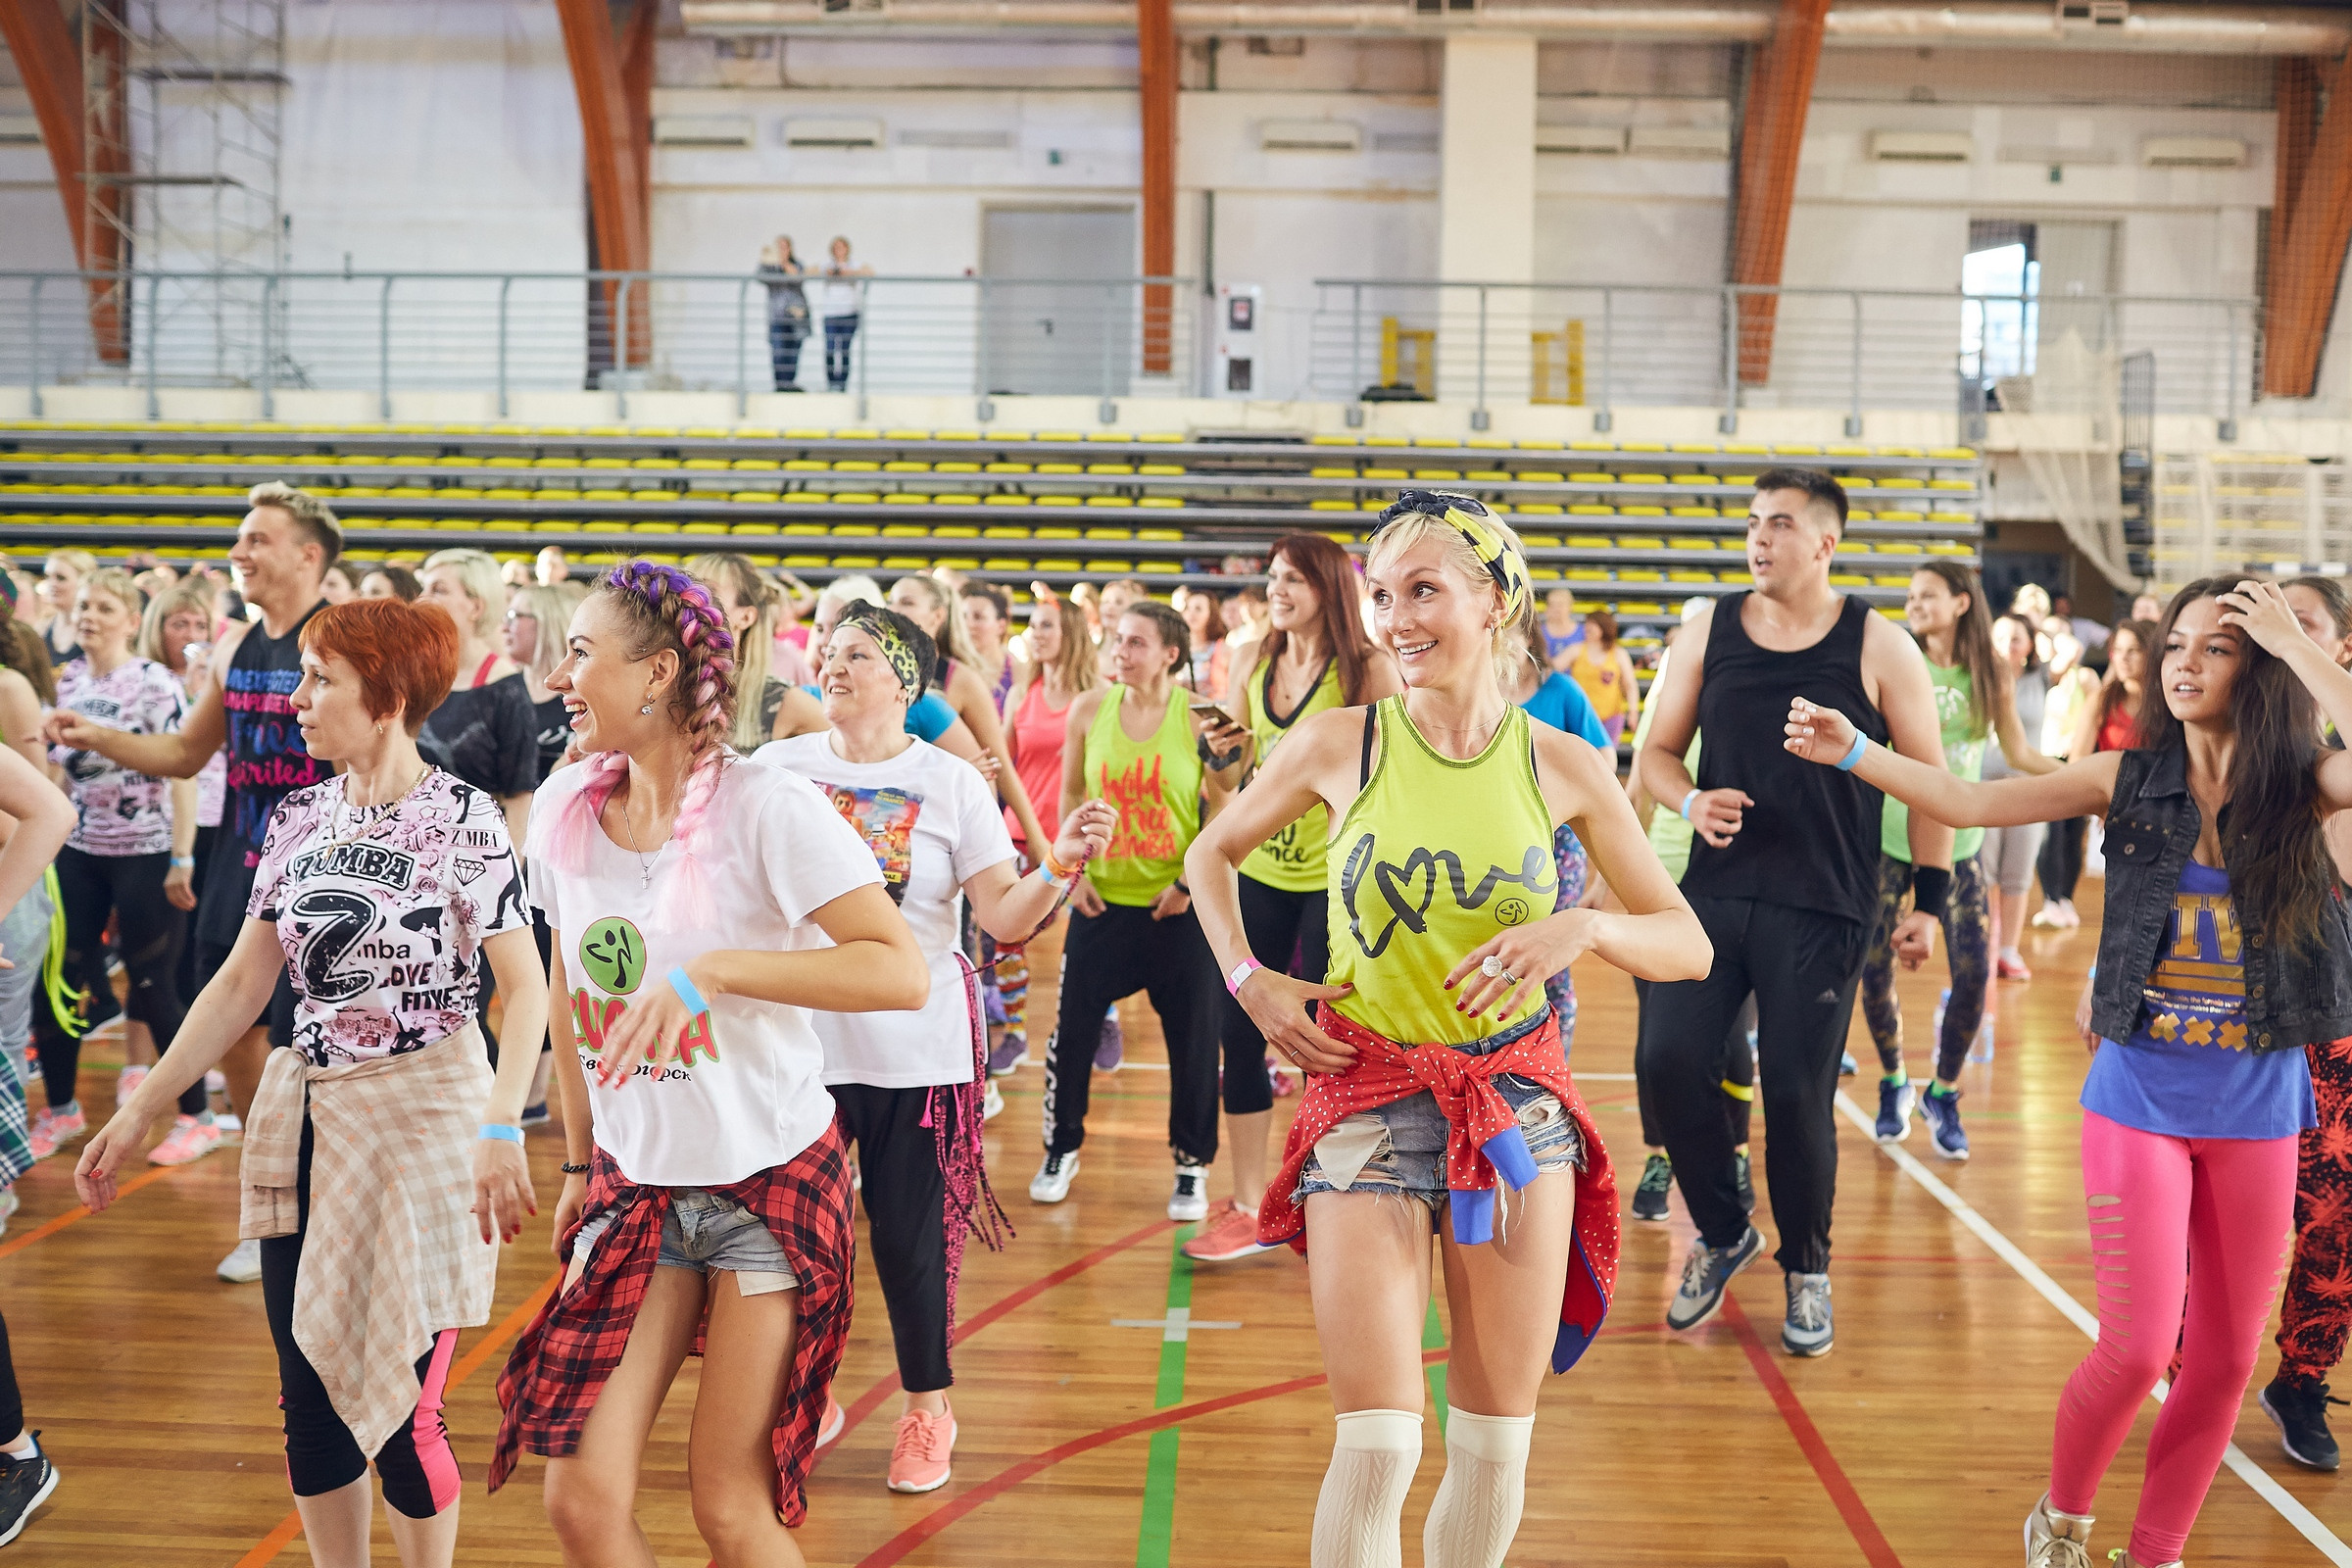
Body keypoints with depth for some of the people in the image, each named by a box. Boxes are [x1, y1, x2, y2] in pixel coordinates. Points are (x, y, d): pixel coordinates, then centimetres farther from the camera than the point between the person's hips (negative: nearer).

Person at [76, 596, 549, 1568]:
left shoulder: (464, 821, -10)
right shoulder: (298, 820, 7)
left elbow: (526, 990, -13)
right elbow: (242, 983, 12)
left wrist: (501, 1126, -24)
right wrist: (141, 1109, 10)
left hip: (422, 1123, -6)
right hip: (304, 1121, 6)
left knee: (399, 1402, -1)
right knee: (309, 1394, 11)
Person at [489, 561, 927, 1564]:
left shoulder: (767, 809, -17)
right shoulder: (564, 808, 0)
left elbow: (903, 974, -26)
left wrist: (711, 968, -30)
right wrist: (579, 1160, 17)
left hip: (770, 1180, -5)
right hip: (636, 1181, 5)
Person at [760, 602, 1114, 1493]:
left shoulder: (951, 784, 0)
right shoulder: (775, 769, 2)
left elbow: (1006, 918, -5)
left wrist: (1060, 865, -20)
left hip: (917, 1051, -1)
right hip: (797, 1043, 1)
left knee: (910, 1238, 4)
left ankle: (927, 1410, 24)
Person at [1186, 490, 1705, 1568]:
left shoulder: (1562, 767, -2)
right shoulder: (1340, 743, -5)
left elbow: (1688, 945, 3)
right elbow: (1213, 853, 13)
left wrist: (1584, 928, -16)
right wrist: (1249, 982, 1)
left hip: (1519, 1105, 2)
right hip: (1367, 1100, -2)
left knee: (1496, 1444, 12)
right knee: (1376, 1445, -4)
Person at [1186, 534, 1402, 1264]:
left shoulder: (1368, 669, -8)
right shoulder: (1255, 665, 8)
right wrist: (1227, 749, -7)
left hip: (1335, 877, -5)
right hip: (1261, 871, 5)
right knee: (1238, 1033, 5)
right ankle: (1248, 1207, 17)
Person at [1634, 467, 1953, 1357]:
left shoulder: (1879, 647, -1)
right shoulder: (1708, 633, 6)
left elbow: (1929, 778, 2)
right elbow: (1656, 753, 12)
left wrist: (1929, 900, -2)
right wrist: (1690, 802, -10)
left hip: (1823, 909, -3)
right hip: (1715, 890, 3)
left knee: (1797, 1090, -2)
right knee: (1668, 1058, -8)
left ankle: (1807, 1270, 22)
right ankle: (1723, 1234, 18)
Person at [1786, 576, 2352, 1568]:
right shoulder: (2130, 779, -3)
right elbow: (1968, 803, -5)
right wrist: (1851, 753, -13)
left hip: (2258, 1111, 1)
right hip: (2141, 1097, -1)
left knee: (2226, 1356, 8)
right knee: (2139, 1344, -4)